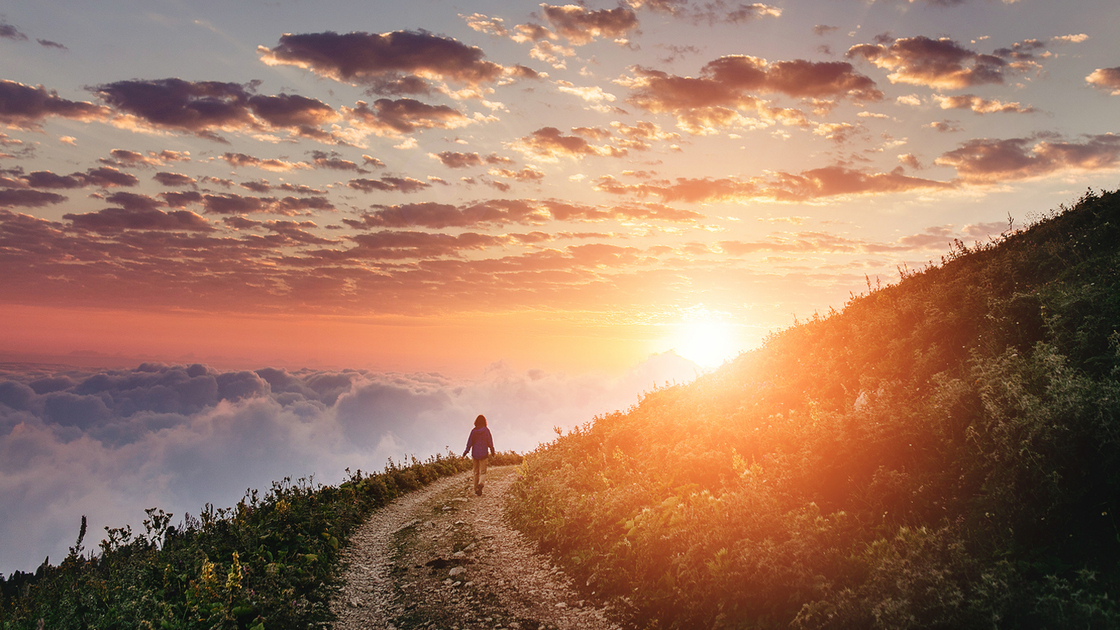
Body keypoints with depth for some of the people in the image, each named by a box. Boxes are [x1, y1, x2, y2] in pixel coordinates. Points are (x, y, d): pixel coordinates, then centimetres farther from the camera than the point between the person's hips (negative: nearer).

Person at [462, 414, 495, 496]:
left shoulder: (473, 431, -2)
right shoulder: (486, 430, -6)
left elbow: (470, 442, -6)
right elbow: (490, 442, -3)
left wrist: (466, 451, -4)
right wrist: (492, 451, 10)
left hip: (474, 453, 2)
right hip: (483, 454, -2)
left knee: (476, 472, 15)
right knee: (483, 472, 3)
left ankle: (476, 489, 16)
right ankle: (480, 483, -27)